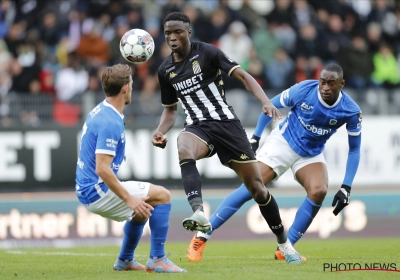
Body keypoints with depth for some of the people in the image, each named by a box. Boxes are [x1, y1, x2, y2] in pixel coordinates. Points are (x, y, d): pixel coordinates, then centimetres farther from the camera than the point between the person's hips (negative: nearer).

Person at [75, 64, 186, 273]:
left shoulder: (99, 112, 7)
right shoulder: (110, 123, -23)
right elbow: (102, 169, -27)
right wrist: (128, 198, -24)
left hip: (87, 191, 10)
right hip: (98, 192, -10)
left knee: (143, 208, 29)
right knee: (162, 196, -8)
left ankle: (125, 260, 33)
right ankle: (157, 260, -7)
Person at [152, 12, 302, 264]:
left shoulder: (207, 53, -5)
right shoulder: (165, 70, 8)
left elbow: (243, 76, -10)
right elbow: (170, 110, 20)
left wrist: (266, 102, -25)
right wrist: (161, 132, 0)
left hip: (226, 123, -2)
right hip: (198, 127, 2)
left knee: (257, 187, 0)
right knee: (183, 146, -37)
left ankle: (284, 244, 18)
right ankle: (199, 214, -53)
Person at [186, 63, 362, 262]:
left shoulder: (351, 111, -19)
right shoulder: (303, 90, -22)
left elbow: (354, 150, -7)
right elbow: (271, 106, -4)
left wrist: (346, 188, -12)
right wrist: (255, 138, -4)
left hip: (310, 154, 2)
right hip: (283, 142, -2)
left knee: (318, 191, -25)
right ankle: (201, 236, -8)